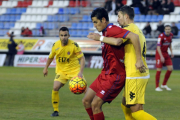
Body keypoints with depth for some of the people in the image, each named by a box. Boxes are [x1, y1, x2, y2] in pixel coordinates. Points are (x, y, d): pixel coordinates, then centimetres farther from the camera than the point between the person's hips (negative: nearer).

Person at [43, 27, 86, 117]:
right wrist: (46, 68, 21)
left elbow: (82, 58, -16)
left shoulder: (74, 45, -16)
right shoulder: (56, 45, -5)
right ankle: (55, 110, -1)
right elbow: (51, 57, 15)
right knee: (55, 88, -18)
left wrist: (81, 72, -28)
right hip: (61, 71, 2)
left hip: (74, 70, -2)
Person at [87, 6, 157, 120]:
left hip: (135, 76, -10)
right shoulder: (138, 30, 20)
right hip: (142, 74, 10)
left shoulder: (129, 28, -10)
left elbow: (117, 41, -27)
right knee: (125, 106, 19)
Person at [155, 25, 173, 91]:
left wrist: (171, 52, 7)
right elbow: (158, 47, -26)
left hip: (166, 53, 7)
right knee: (159, 70, -8)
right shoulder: (161, 36, -21)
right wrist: (161, 56, -34)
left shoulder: (171, 35, 1)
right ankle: (157, 87, 3)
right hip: (159, 53, -7)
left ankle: (164, 84, 15)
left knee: (170, 68, 1)